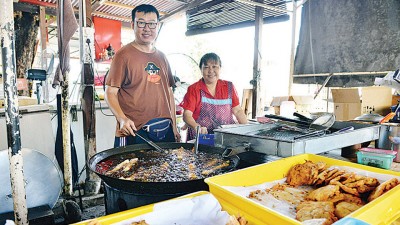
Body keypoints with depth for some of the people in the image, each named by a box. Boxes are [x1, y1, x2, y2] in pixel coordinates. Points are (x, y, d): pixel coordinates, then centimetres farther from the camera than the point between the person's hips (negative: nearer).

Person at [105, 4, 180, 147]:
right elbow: (110, 93, -6)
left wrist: (174, 126, 12)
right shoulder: (123, 55, -3)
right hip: (135, 131, -5)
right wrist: (122, 119, -22)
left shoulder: (161, 57, 14)